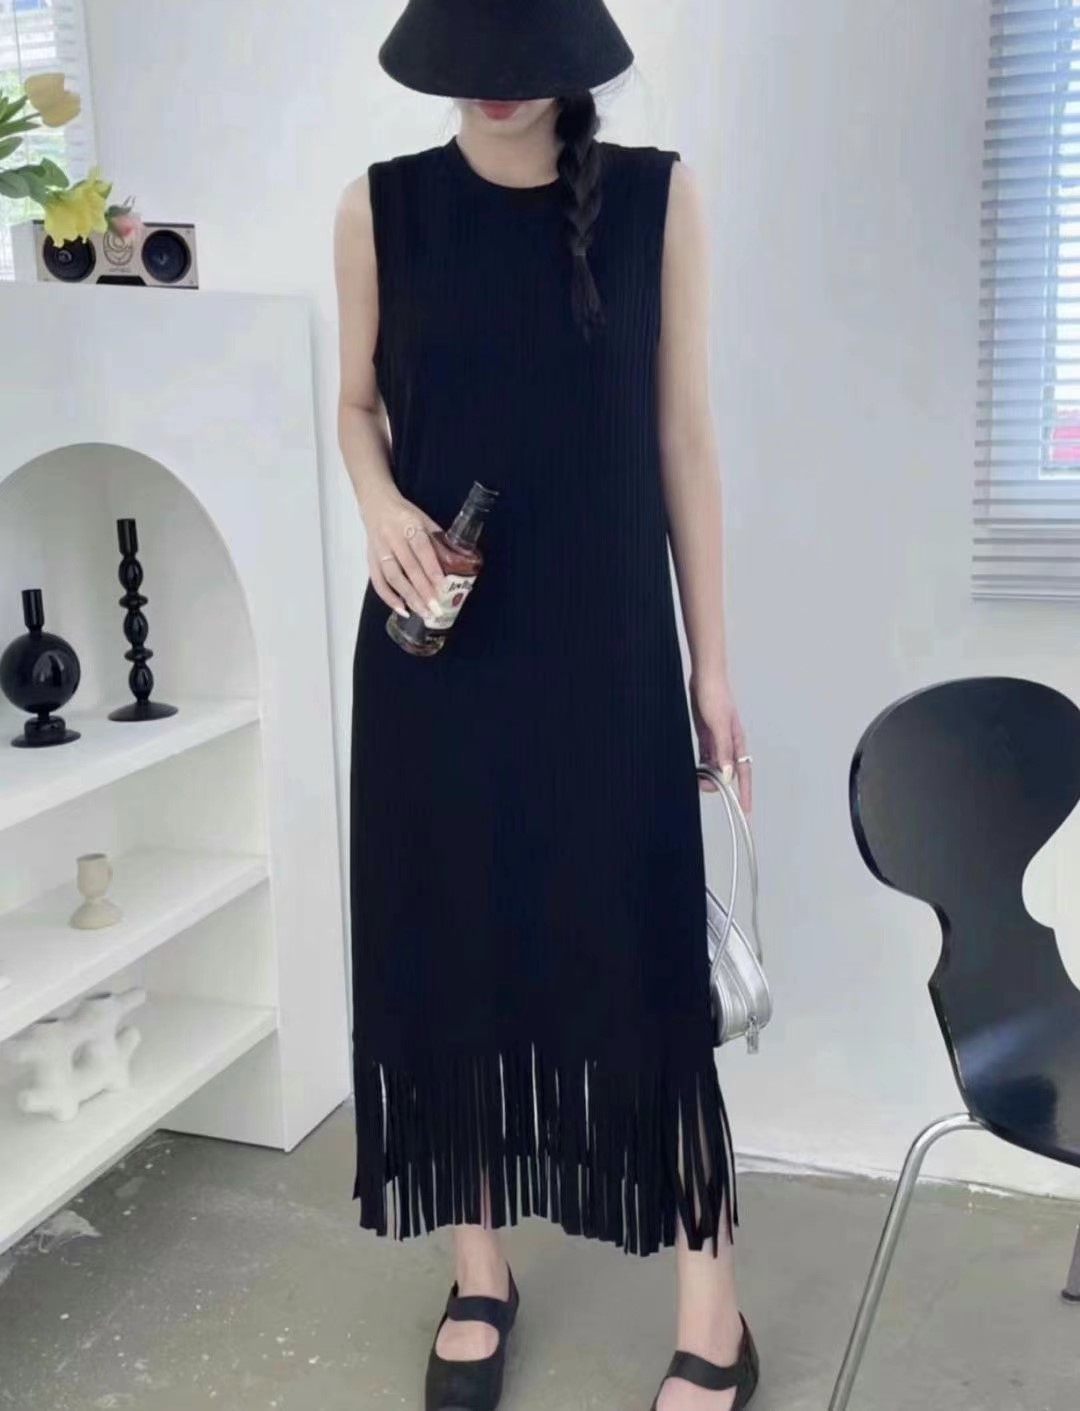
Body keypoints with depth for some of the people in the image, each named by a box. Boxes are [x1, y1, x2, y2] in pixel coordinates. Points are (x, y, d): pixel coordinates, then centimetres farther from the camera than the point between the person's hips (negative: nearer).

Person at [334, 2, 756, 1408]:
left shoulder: (655, 195, -1)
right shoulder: (380, 207, 1)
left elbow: (682, 433, 1)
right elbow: (360, 404, 12)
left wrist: (713, 660, 1)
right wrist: (381, 508, -11)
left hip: (605, 644, -1)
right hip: (437, 641, 2)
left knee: (637, 952, 2)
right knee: (443, 939, 9)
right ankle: (479, 1272, 30)